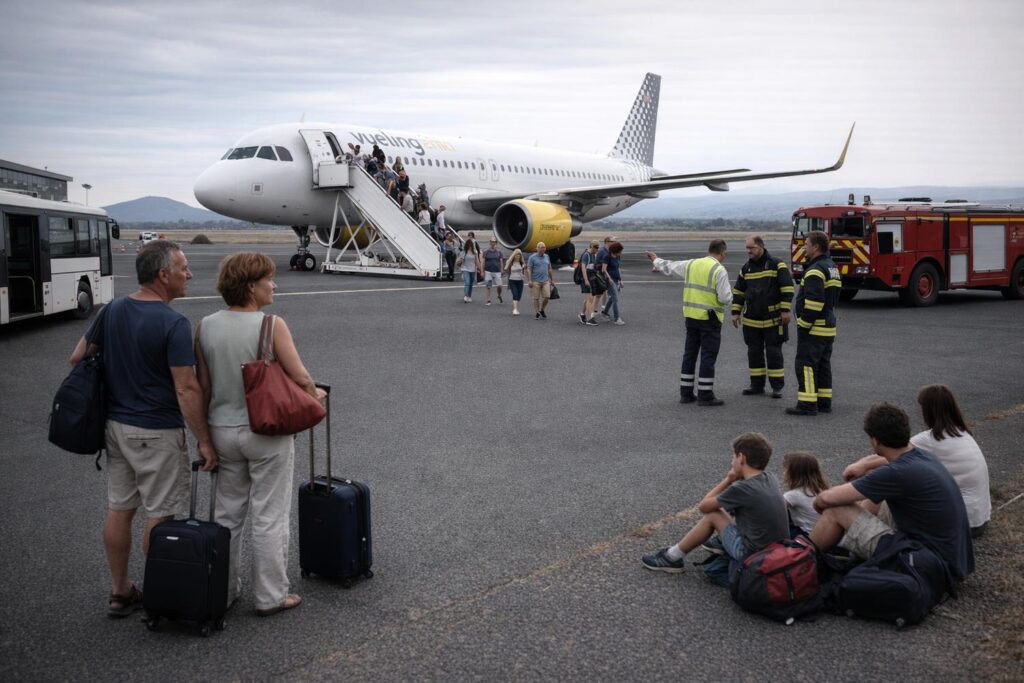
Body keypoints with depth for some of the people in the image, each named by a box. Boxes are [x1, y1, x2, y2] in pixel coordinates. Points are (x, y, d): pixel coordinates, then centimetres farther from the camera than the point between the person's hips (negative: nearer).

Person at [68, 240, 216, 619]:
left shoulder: (112, 310, 4)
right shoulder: (173, 324, -19)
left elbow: (78, 357, 12)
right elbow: (186, 390, -21)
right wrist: (204, 440, -14)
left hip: (115, 424, 7)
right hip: (156, 432, -7)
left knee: (119, 509, 14)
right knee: (161, 515, 4)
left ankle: (119, 592, 25)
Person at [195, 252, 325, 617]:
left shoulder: (206, 327, -1)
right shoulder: (271, 325, -16)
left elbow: (203, 386, 4)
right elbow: (300, 376, -15)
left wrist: (206, 435, 13)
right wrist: (315, 394, 6)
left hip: (223, 431, 5)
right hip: (266, 433, -5)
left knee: (227, 514, 17)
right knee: (269, 518, 5)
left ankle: (222, 591, 26)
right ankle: (270, 596, 14)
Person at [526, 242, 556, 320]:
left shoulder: (547, 257, 12)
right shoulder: (532, 257, -3)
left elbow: (550, 269, 19)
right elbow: (528, 269, -6)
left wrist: (552, 279, 16)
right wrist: (529, 280, -14)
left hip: (546, 281, 4)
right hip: (536, 281, -4)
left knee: (547, 296, -4)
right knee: (536, 298, 0)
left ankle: (542, 310, 18)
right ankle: (537, 313, 11)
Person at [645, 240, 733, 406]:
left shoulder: (692, 264, 6)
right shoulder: (719, 270, -12)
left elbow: (670, 267, 21)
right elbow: (725, 298, -16)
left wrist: (656, 260, 40)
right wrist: (729, 292, 7)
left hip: (691, 316, 6)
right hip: (709, 318, -6)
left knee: (689, 354, 13)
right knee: (708, 357, -2)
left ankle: (685, 393, 17)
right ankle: (705, 395, -1)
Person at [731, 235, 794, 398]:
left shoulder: (776, 265, -8)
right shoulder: (746, 268, 7)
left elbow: (787, 288, -10)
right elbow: (738, 292, 13)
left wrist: (785, 311, -15)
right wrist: (736, 312, 7)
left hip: (773, 319, -5)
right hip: (751, 320, 5)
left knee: (773, 352, -1)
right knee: (754, 352, 8)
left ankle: (777, 386, 6)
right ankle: (757, 385, 17)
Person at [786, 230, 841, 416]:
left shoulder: (816, 270, -18)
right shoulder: (832, 268, 15)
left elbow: (813, 302, -25)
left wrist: (804, 324, -18)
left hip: (814, 328, -10)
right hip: (828, 326, 10)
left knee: (806, 365, -7)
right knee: (823, 365, 14)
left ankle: (807, 404, -8)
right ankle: (824, 402, 18)